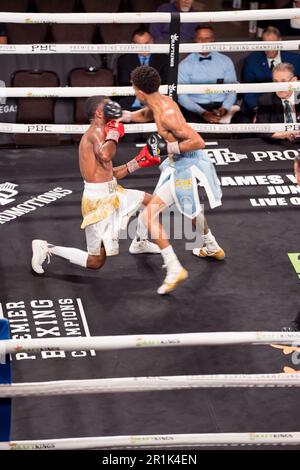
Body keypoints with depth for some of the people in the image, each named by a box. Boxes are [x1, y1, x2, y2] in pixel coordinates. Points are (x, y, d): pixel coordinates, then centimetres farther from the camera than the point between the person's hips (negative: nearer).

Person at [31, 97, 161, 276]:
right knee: (95, 262, -4)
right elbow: (105, 156, -40)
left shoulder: (96, 133, 15)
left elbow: (111, 173, 19)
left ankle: (140, 243, 43)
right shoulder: (97, 131, -16)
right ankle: (46, 248, 4)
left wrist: (139, 162, 20)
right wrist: (114, 133, -22)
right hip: (99, 199, -10)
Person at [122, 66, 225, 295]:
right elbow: (145, 114, 26)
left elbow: (198, 142, -30)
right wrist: (122, 115, 15)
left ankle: (174, 269, -12)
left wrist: (167, 147, -26)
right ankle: (213, 248, 57)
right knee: (190, 207, 35)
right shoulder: (163, 101, 1)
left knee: (149, 214, -12)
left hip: (185, 166, -10)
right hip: (184, 163, 10)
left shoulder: (167, 114, -28)